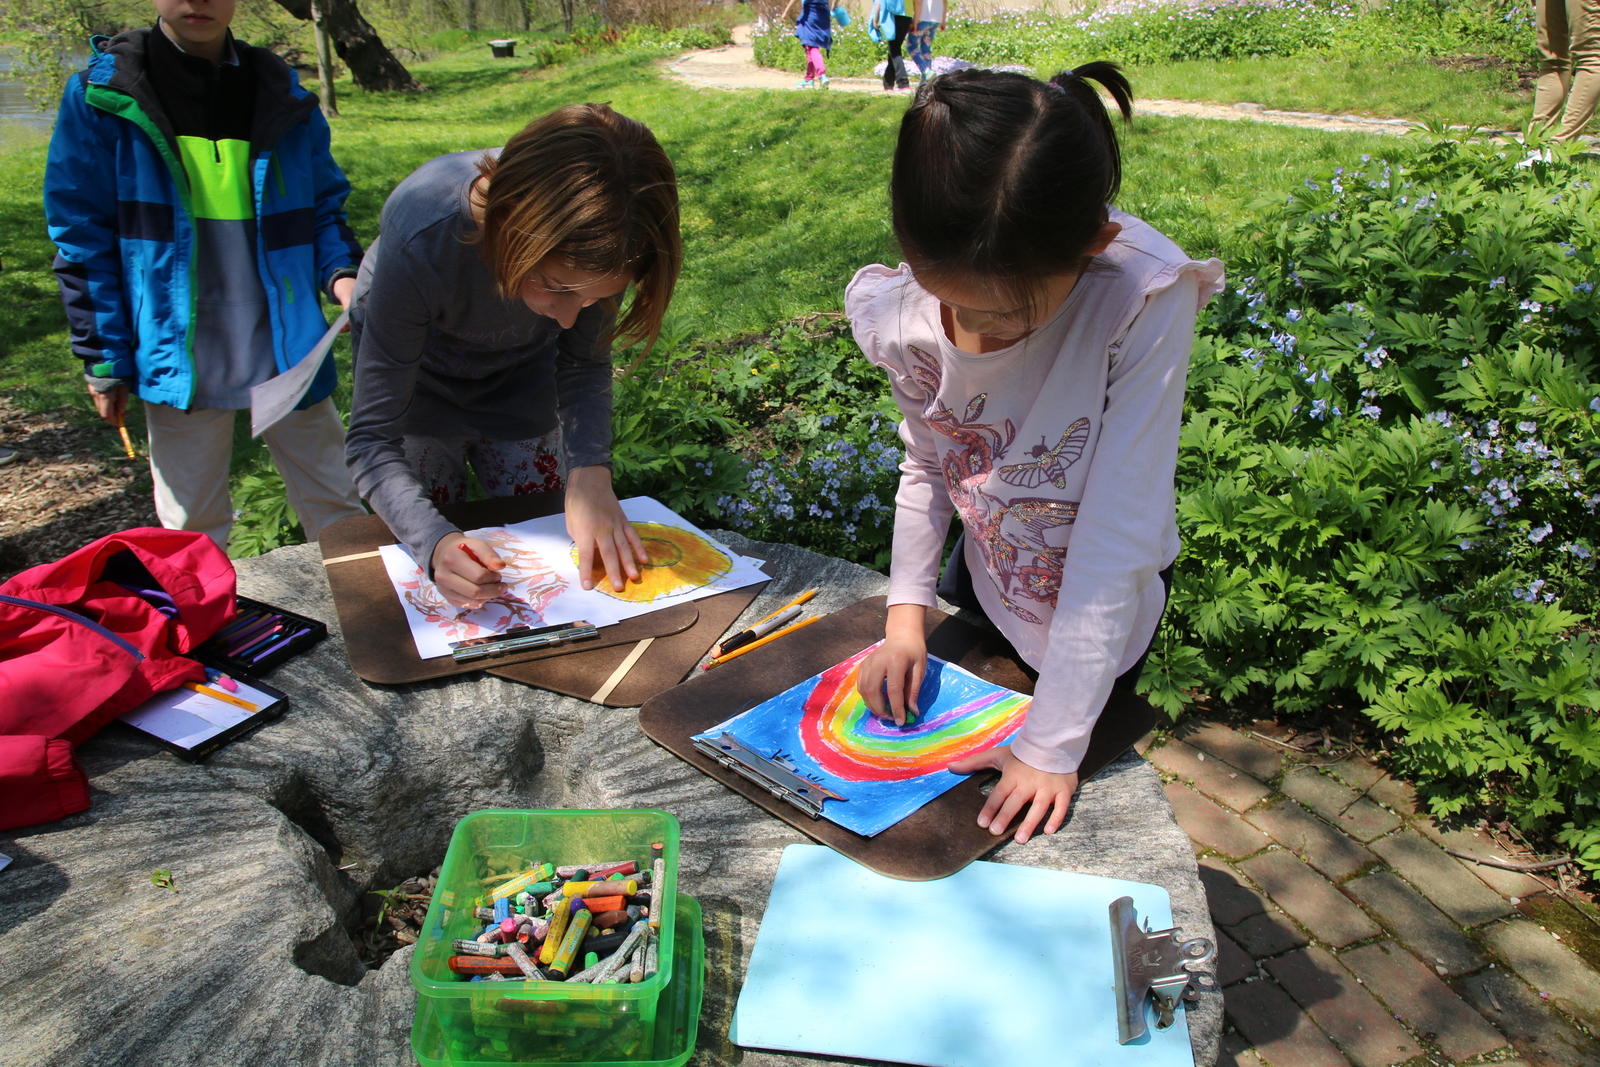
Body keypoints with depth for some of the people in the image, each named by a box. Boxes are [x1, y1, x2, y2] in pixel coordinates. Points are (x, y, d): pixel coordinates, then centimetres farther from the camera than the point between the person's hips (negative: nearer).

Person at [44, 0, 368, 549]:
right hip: (178, 363, -1)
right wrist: (103, 360, -3)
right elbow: (82, 238, 0)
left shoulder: (282, 93, 6)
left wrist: (340, 273, -8)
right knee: (194, 529, 11)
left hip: (286, 353, 2)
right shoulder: (100, 95, -1)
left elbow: (324, 204, 13)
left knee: (338, 511, 9)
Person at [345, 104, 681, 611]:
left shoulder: (597, 237, -32)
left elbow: (584, 362, -15)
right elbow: (373, 440, -36)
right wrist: (435, 542, -54)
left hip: (519, 377, 3)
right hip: (419, 377, -2)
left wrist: (589, 469, -33)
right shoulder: (421, 241, -41)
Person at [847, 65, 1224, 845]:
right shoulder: (907, 312, -24)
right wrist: (906, 610, -17)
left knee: (1035, 835, 19)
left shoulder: (1146, 305, -37)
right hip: (985, 582, 4)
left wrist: (1053, 746, -30)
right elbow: (926, 466, -6)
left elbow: (1115, 542, -34)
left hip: (1098, 609, -3)